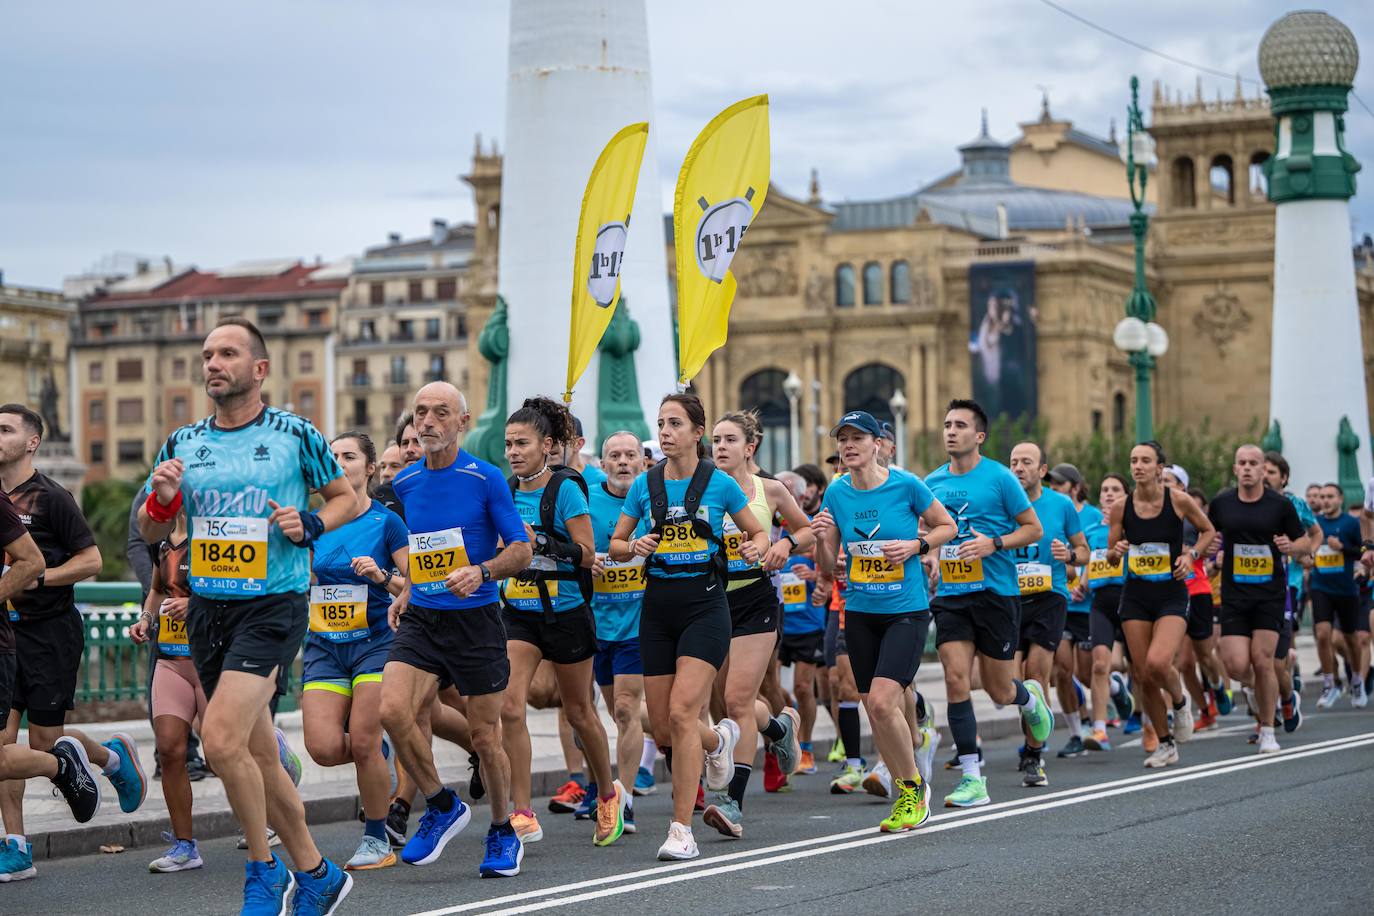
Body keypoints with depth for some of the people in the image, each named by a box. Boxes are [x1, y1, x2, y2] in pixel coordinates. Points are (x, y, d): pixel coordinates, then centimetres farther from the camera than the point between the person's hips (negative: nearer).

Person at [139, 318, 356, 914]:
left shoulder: (295, 435, -3)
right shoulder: (183, 443, 9)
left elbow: (345, 497, 9)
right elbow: (151, 533, 15)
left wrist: (311, 524, -11)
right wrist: (162, 499, -7)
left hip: (273, 603, -5)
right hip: (206, 606, 5)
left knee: (221, 739, -20)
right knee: (259, 756, 10)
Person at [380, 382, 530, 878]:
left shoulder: (486, 479, -7)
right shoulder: (405, 482, 7)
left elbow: (522, 548, -4)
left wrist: (480, 572, -21)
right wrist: (408, 590, 11)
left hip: (476, 619, -4)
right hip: (420, 619, 4)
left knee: (485, 735, 2)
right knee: (392, 709, -19)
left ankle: (503, 834, 25)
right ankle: (442, 806, 3)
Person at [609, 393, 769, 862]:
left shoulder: (720, 483, -2)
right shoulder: (644, 485, 5)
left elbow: (758, 531, 11)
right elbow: (615, 544, 12)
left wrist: (756, 548, -12)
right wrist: (634, 547, -10)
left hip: (705, 604, -4)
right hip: (658, 606, 4)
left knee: (682, 710, -19)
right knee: (661, 728, 5)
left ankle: (682, 830, -14)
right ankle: (718, 740, 41)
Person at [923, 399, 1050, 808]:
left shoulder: (999, 477, -6)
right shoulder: (933, 482, 7)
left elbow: (1034, 529, -2)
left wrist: (994, 544, -16)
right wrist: (931, 554, 2)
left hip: (996, 592, -3)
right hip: (950, 594, 3)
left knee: (999, 691, 4)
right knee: (956, 678, -11)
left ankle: (1030, 698, 42)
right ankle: (972, 778, -6)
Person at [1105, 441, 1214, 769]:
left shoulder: (1179, 500, -7)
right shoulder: (1121, 508, -2)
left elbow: (1208, 531, 9)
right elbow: (1110, 556, 8)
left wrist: (1191, 555, -7)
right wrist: (1116, 551, -14)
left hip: (1172, 596, -3)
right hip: (1135, 597, 3)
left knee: (1158, 662, -24)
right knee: (1145, 676, 2)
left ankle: (1180, 703, 10)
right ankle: (1165, 745, 20)